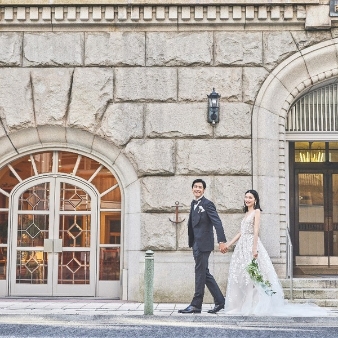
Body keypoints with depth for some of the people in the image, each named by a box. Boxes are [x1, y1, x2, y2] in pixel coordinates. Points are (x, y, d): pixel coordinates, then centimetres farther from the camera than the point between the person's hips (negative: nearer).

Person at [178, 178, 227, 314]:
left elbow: (217, 222, -18)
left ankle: (196, 305, 1)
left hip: (203, 244, -9)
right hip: (196, 244, 9)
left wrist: (222, 241, -27)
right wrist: (191, 241, 17)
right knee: (204, 273, 12)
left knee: (200, 272, -4)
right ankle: (219, 301, 20)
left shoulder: (207, 204, -11)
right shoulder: (194, 203, 15)